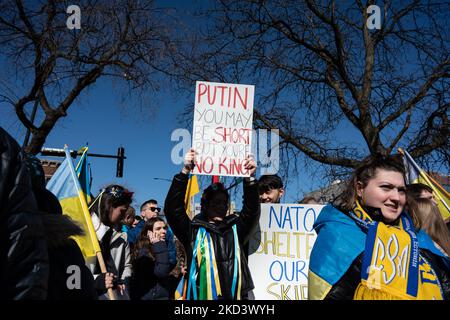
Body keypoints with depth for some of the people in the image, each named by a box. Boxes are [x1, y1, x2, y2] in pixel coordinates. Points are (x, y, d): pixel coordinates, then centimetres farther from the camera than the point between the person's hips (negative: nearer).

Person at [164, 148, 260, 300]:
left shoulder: (235, 228, 12)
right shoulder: (193, 230, 4)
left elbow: (252, 210, 2)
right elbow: (172, 208, -6)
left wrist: (250, 179, -12)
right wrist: (185, 172, -15)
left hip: (234, 295, 2)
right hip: (200, 296, -2)